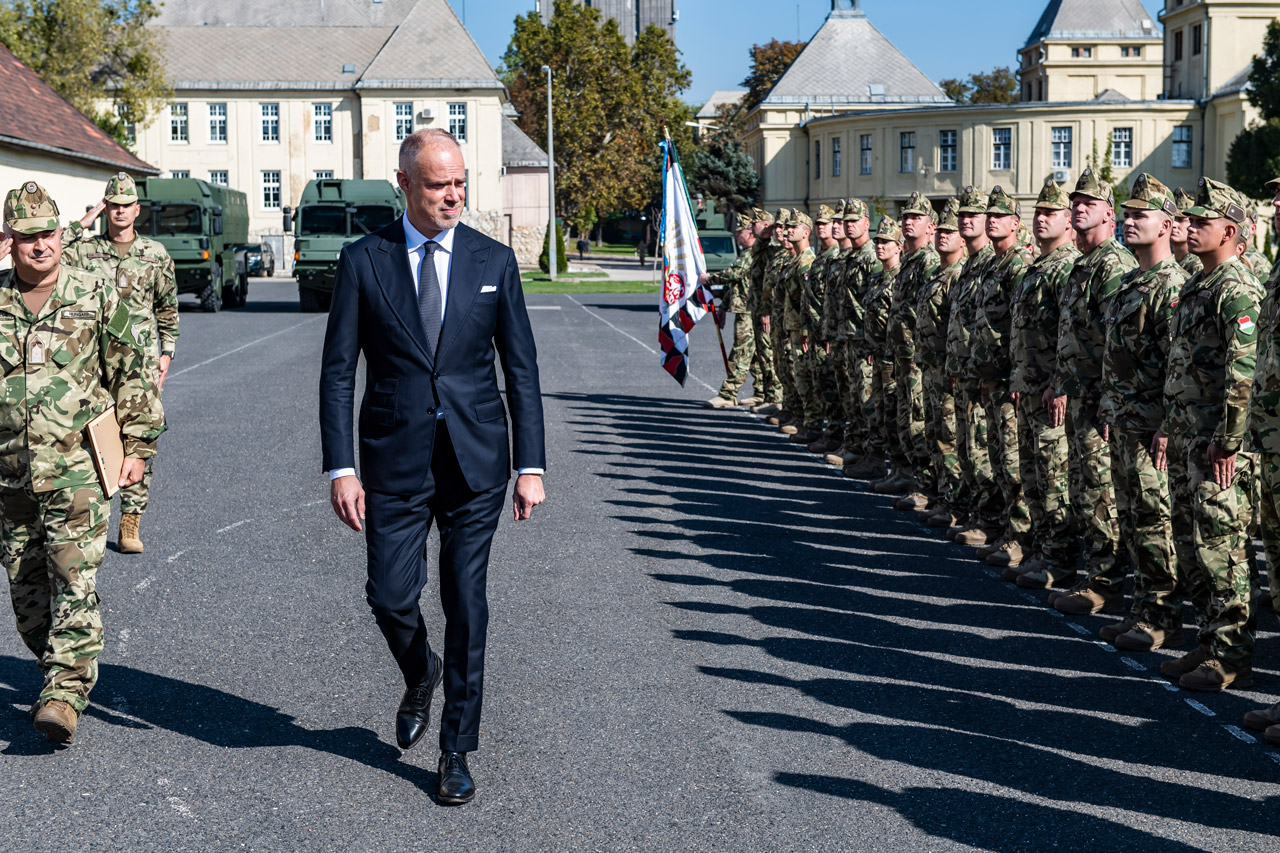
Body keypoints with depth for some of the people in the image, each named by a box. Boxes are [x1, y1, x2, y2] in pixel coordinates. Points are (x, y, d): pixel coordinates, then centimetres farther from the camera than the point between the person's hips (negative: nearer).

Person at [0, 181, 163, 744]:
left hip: (78, 469, -3)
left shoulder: (97, 297, 1)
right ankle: (58, 671, 28)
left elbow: (133, 375, 4)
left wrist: (138, 445, 2)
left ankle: (66, 693, -12)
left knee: (74, 582, -11)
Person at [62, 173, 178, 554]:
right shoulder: (86, 250, 3)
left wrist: (166, 353, 9)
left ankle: (131, 522, 3)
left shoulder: (156, 255, 6)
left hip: (140, 364, 0)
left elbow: (167, 308, 14)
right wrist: (85, 222, -11)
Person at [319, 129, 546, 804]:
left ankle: (456, 749, 16)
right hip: (394, 463, 0)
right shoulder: (364, 261, 0)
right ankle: (420, 676, 33)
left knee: (465, 605, 2)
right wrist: (341, 469, -8)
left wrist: (531, 466, -1)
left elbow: (521, 369, 5)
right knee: (390, 596, -2)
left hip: (475, 465, 0)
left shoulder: (493, 261, 3)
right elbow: (338, 371, 0)